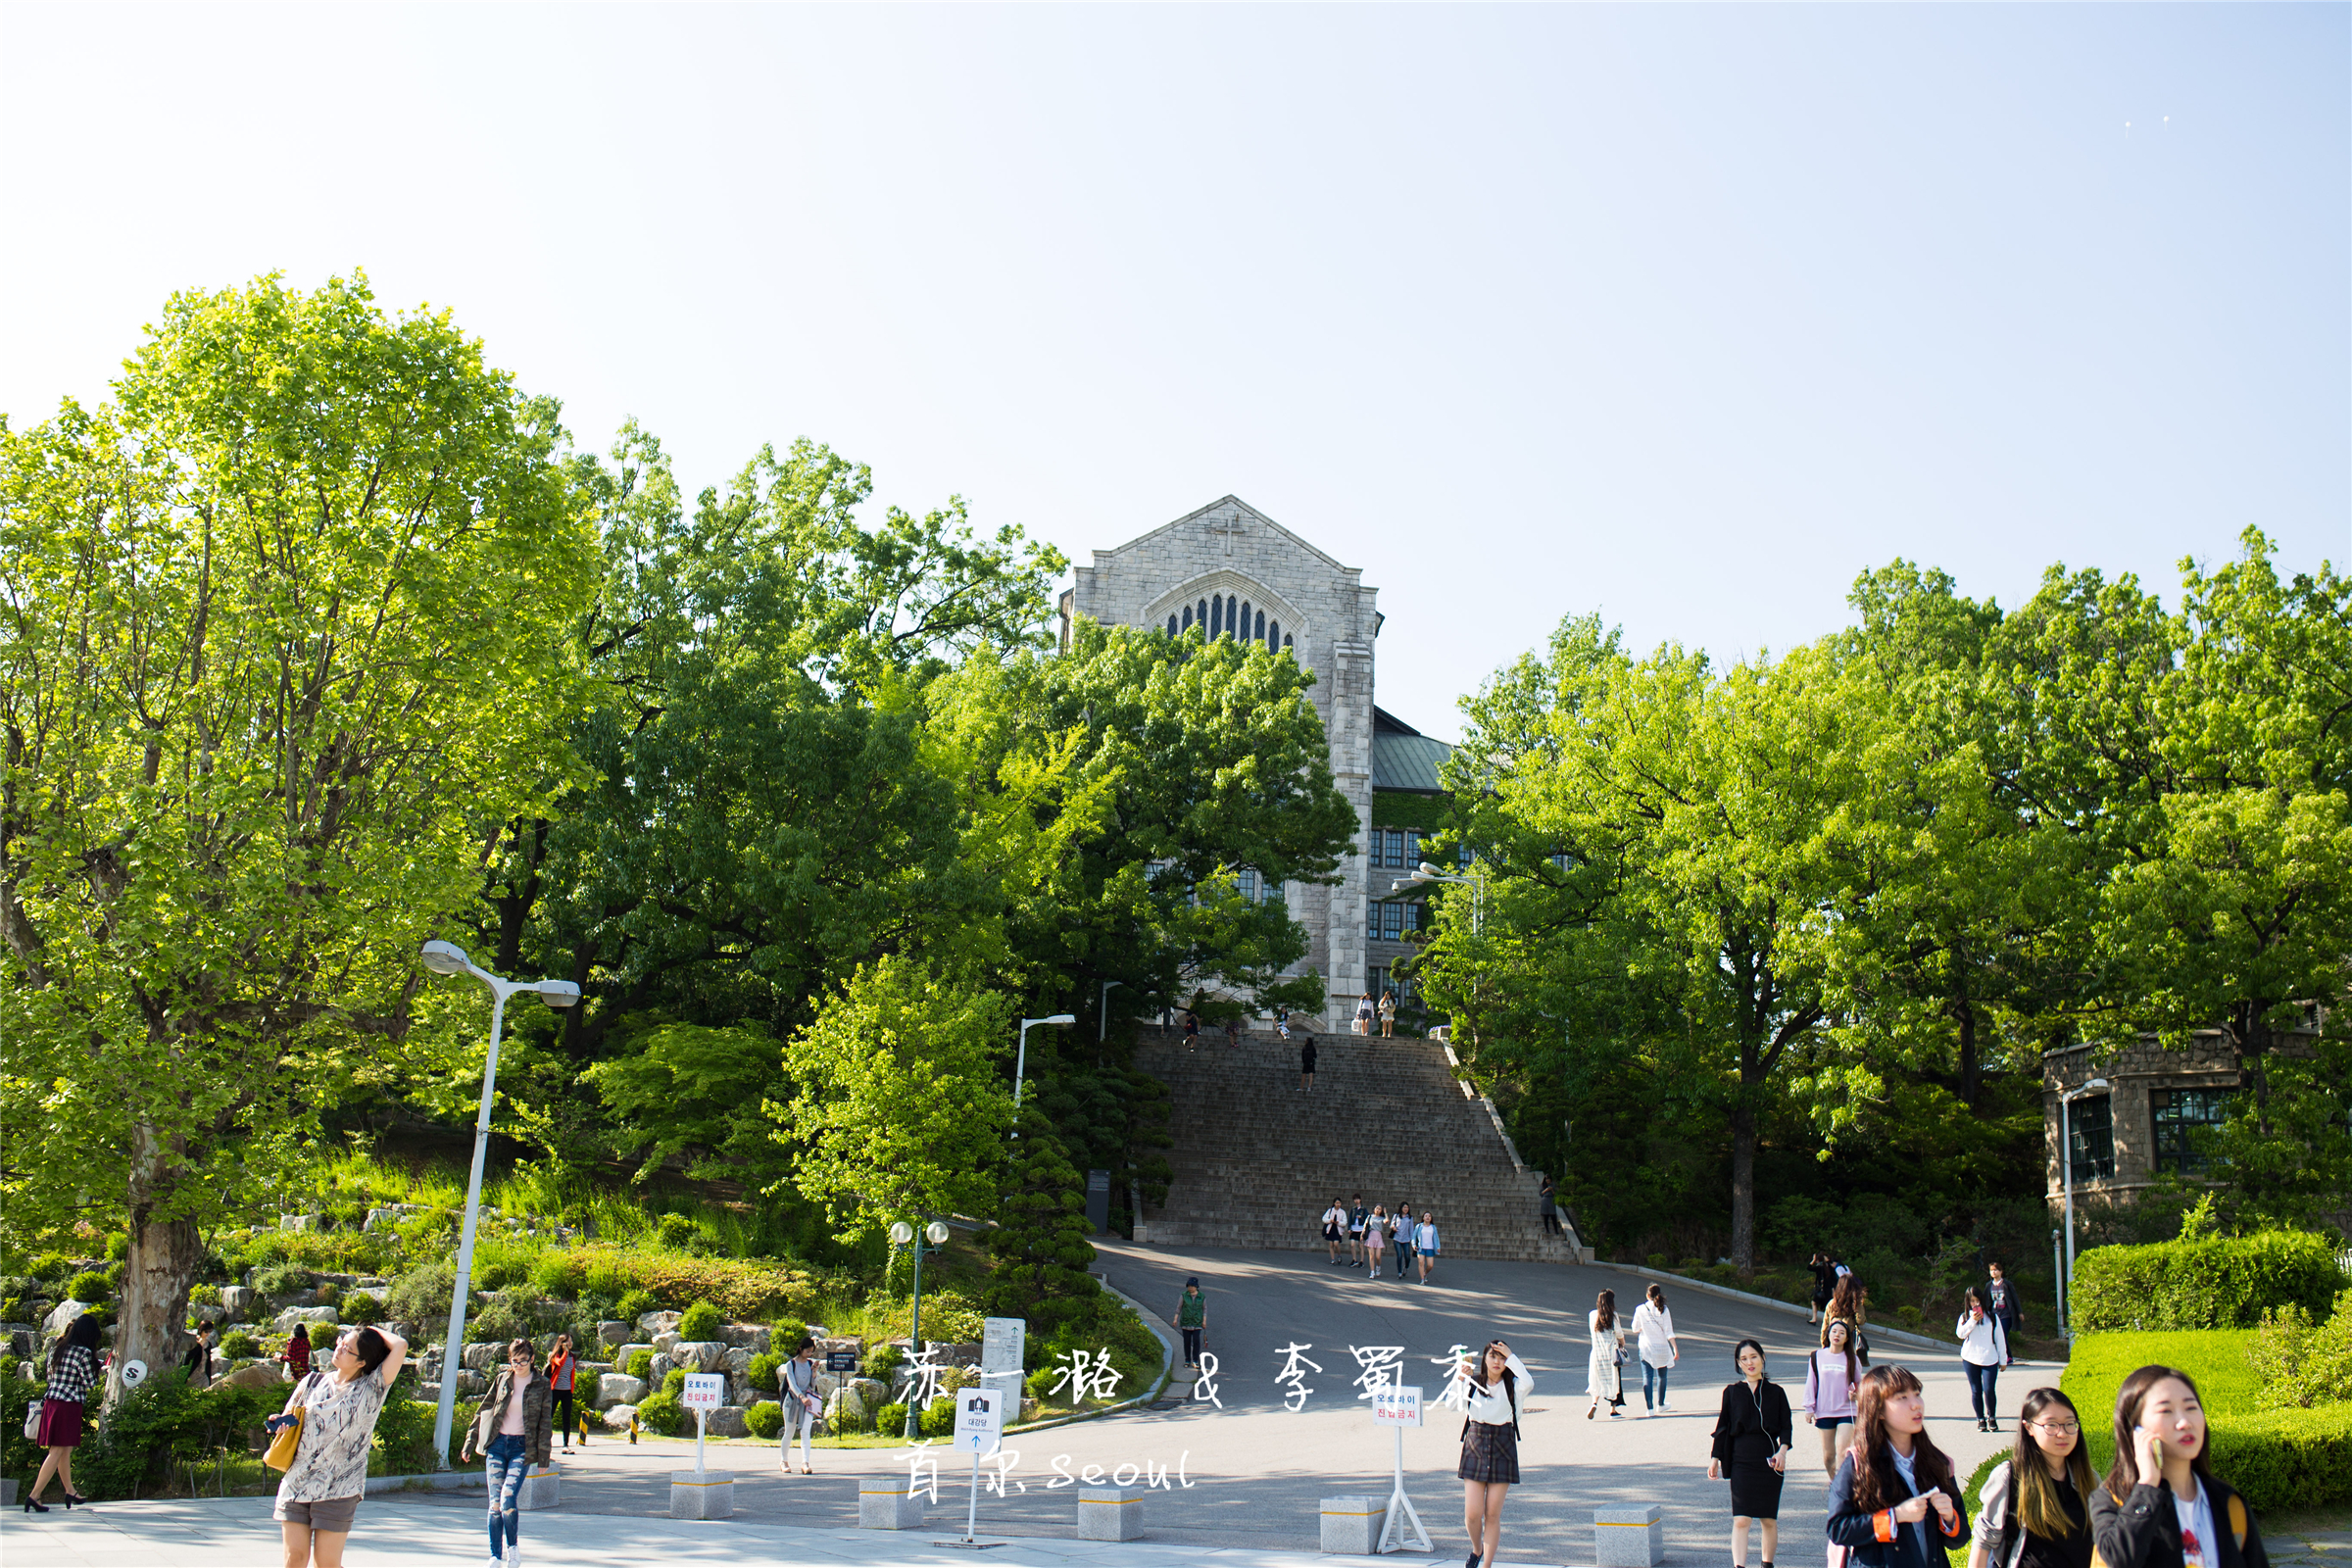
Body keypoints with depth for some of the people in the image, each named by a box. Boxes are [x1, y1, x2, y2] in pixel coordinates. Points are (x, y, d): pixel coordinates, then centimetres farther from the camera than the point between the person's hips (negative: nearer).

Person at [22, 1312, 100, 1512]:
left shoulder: (56, 1348, 10)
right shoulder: (83, 1353, -13)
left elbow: (50, 1377, 15)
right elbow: (90, 1384, -7)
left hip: (50, 1401, 8)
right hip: (69, 1405, -8)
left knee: (65, 1451, 17)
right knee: (57, 1452, -3)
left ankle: (70, 1491, 26)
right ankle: (34, 1496, -5)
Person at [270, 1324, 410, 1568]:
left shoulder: (372, 1388, -3)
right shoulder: (314, 1381, 9)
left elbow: (400, 1346, -15)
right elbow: (288, 1419, 17)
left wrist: (376, 1332, 0)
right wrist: (280, 1422, -5)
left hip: (338, 1491, -3)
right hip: (296, 1483, 3)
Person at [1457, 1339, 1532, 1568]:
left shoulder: (1512, 1386, -1)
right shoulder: (1473, 1382, 2)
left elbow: (1528, 1382, -24)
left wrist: (1511, 1357, -16)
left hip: (1503, 1451, -1)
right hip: (1475, 1449, 1)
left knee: (1493, 1515, 1)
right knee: (1472, 1513, -3)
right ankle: (1476, 1550, 27)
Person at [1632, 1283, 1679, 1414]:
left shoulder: (1640, 1309, -5)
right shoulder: (1663, 1310, -7)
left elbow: (1635, 1329, 2)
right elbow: (1669, 1332, -9)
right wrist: (1675, 1348, -7)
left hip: (1645, 1348, 0)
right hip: (1661, 1348, 0)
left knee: (1647, 1377, -1)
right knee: (1661, 1376, 19)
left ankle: (1649, 1407, -11)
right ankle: (1661, 1404, 32)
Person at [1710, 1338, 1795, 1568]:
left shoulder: (1775, 1392, 5)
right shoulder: (1732, 1392, 5)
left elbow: (1786, 1426, 3)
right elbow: (1722, 1428, 9)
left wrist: (1783, 1450, -14)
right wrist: (1715, 1458, 6)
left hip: (1769, 1462, 1)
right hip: (1741, 1461, -1)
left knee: (1769, 1520, 8)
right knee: (1740, 1520, -10)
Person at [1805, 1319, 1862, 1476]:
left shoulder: (1851, 1359, 4)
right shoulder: (1817, 1356, 5)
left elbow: (1859, 1383, 16)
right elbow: (1810, 1383, 7)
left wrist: (1855, 1394, -5)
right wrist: (1809, 1408, 2)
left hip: (1847, 1412, -1)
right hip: (1824, 1412, 1)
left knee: (1842, 1452, -14)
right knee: (1828, 1455, 5)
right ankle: (1834, 1482, 23)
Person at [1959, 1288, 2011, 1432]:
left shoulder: (1992, 1317, 7)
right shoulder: (1965, 1317, 8)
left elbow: (2000, 1338, 11)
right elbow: (1960, 1333, -8)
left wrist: (2003, 1359, 11)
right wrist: (1973, 1320, -15)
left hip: (1990, 1359, -1)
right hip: (1970, 1359, 1)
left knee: (1989, 1390, -10)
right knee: (1976, 1391, 2)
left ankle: (1991, 1417, 11)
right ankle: (1980, 1419, 15)